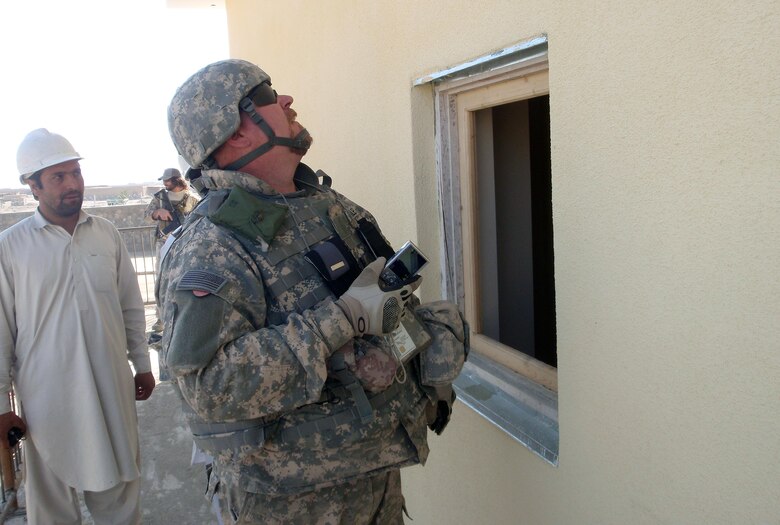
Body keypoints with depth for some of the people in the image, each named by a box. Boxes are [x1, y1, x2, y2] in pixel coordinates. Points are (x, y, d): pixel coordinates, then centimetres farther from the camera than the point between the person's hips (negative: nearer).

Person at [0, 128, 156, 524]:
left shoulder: (107, 234, 2)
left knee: (118, 492, 17)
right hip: (47, 394, -2)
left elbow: (131, 306, 8)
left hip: (111, 386, 3)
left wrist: (142, 364, 11)